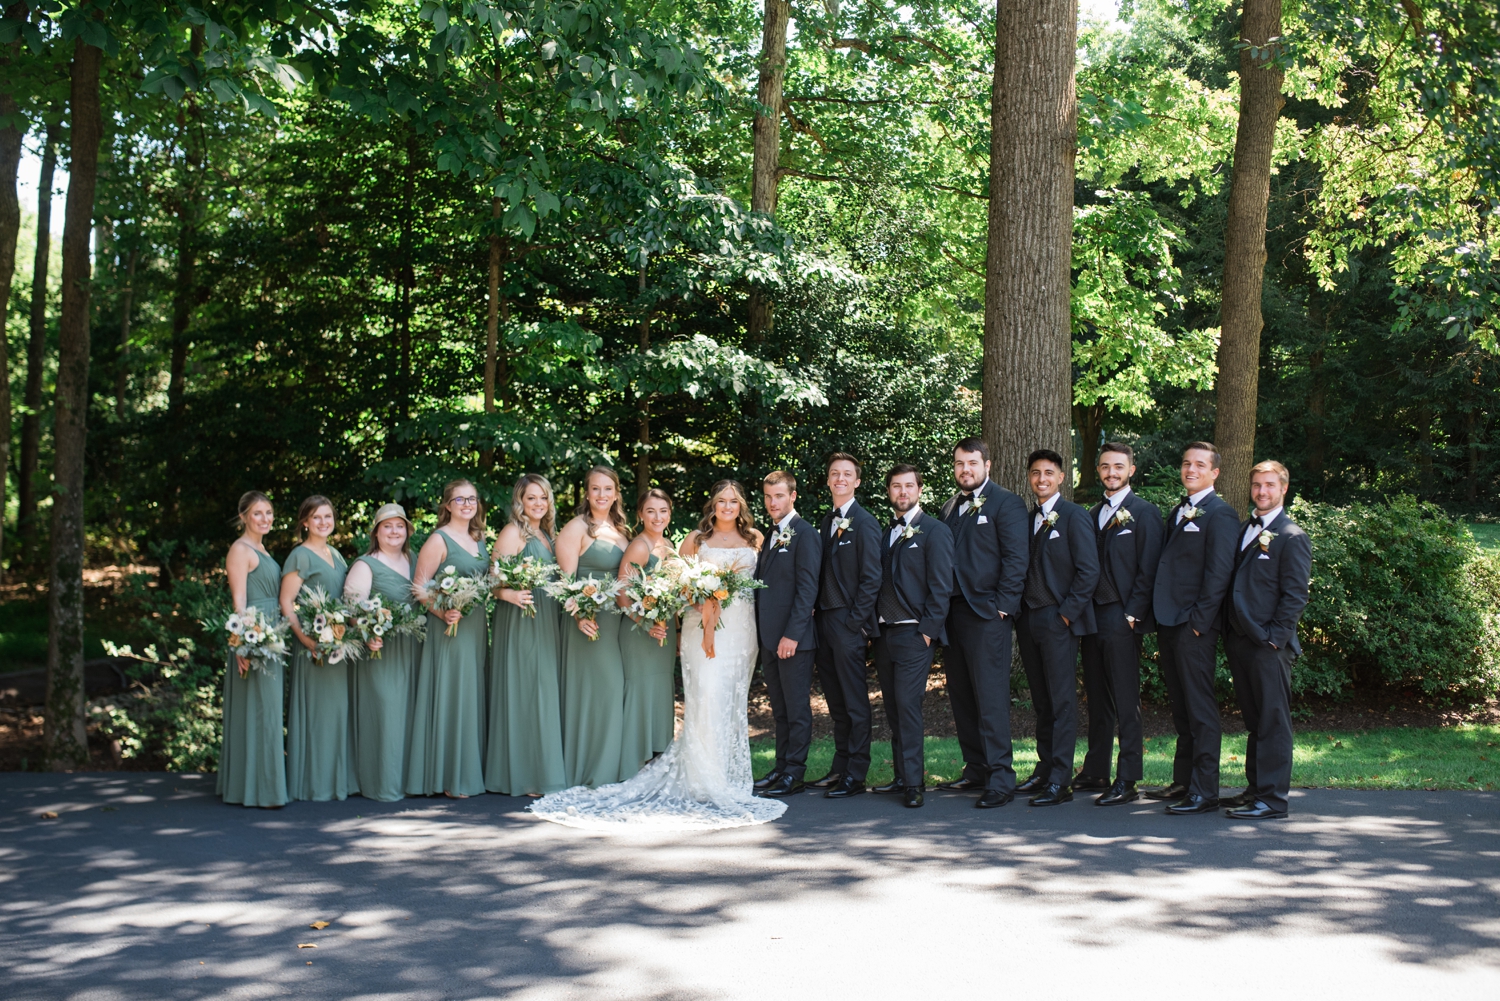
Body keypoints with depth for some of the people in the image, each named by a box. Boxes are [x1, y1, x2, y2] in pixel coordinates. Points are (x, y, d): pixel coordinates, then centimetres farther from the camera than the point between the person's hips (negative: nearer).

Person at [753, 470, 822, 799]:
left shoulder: (805, 534, -9)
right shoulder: (770, 535, 17)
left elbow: (807, 589, -15)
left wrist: (792, 635, -19)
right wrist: (761, 634, 12)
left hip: (793, 638, -8)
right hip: (769, 637, 8)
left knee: (797, 709, 0)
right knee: (779, 709, 13)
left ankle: (794, 775, 4)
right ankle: (781, 767, 20)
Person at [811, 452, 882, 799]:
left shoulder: (864, 522, -8)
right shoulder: (826, 522, 15)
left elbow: (871, 578, -12)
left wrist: (855, 621, -14)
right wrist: (820, 617, 8)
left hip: (849, 622, -8)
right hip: (825, 621, 8)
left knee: (855, 702, -2)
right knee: (836, 701, 12)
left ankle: (855, 776, 2)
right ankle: (840, 767, 20)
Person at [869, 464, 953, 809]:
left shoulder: (935, 531, -4)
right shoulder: (886, 533, 17)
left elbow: (941, 587, -8)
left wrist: (927, 631, -13)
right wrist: (873, 629, 10)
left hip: (914, 634, -7)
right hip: (884, 634, 7)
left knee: (907, 706, -10)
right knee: (892, 708, 8)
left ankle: (914, 782, -5)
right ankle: (902, 777, 15)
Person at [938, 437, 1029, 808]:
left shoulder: (1005, 503, -3)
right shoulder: (950, 507, 18)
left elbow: (1016, 558, -9)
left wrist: (1003, 605, -14)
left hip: (987, 613, -7)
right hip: (953, 612, 7)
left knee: (991, 698, -8)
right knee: (961, 697, 9)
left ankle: (1000, 778, -5)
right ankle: (976, 770, 18)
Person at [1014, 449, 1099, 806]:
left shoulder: (1075, 516, -5)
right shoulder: (1028, 518, 15)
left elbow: (1089, 571, -10)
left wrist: (1067, 612, -13)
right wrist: (1020, 612, 8)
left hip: (1058, 620, -6)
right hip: (1029, 621, 6)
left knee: (1062, 702, -5)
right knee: (1042, 702, 11)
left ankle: (1060, 781, -4)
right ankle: (1044, 770, 17)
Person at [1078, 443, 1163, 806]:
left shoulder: (1144, 512, -3)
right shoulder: (1094, 514, 16)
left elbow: (1148, 570, -8)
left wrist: (1132, 616, -14)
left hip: (1122, 618, -6)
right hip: (1092, 615, 7)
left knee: (1126, 703, -4)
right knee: (1097, 698, 12)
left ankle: (1127, 782, -2)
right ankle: (1095, 771, 20)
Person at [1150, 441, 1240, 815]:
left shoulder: (1220, 514, -7)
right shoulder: (1178, 512, 19)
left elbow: (1218, 574, -13)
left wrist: (1198, 621, -17)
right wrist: (1160, 618, 13)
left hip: (1194, 626, -9)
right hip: (1169, 623, 9)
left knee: (1200, 709, -6)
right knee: (1181, 708, 14)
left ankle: (1204, 791, -3)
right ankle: (1183, 781, 22)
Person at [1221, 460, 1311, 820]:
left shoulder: (1291, 537, -7)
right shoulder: (1244, 530, 16)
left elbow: (1295, 596, -11)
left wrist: (1274, 637, -15)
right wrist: (1231, 634, 12)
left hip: (1268, 645, -7)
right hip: (1240, 641, 7)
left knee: (1273, 721, -3)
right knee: (1254, 720, 14)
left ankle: (1272, 798, 0)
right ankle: (1255, 788, 22)